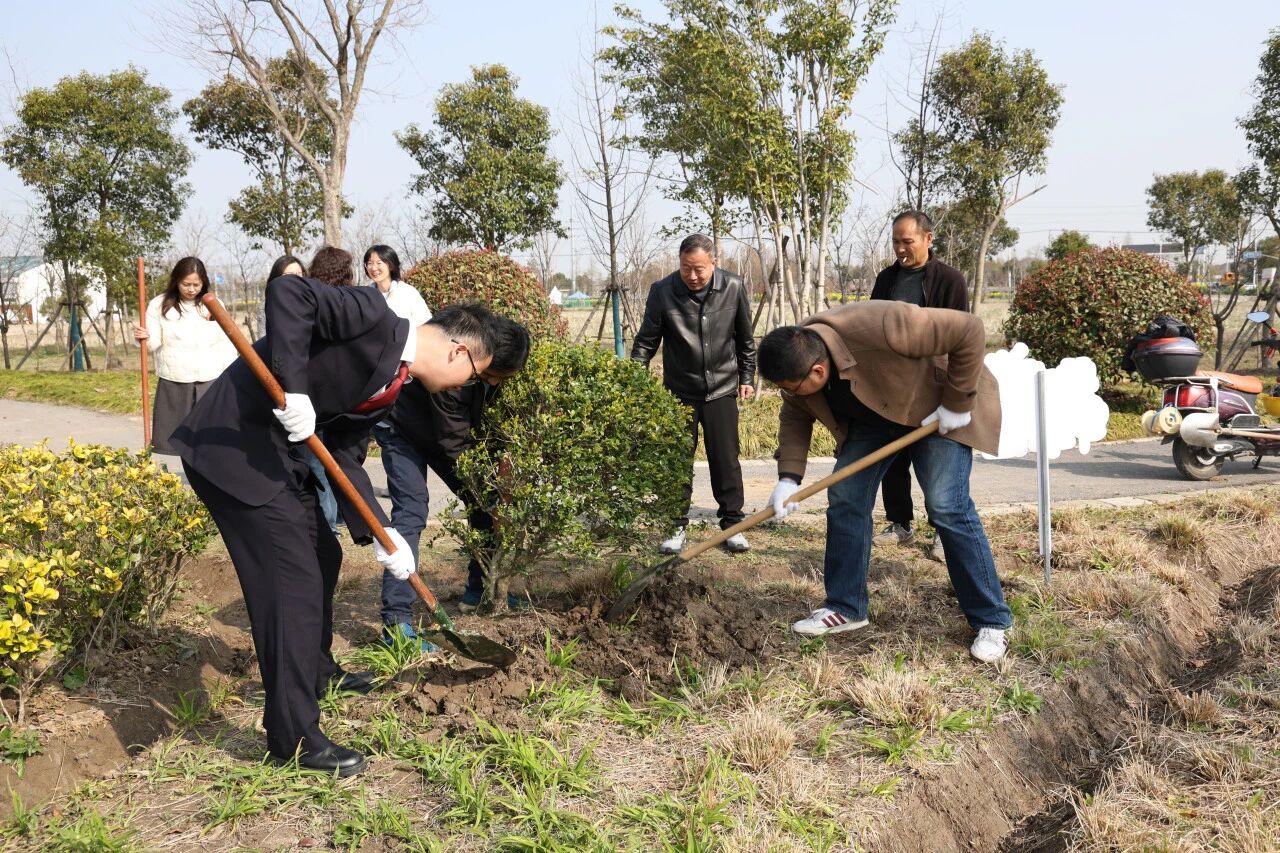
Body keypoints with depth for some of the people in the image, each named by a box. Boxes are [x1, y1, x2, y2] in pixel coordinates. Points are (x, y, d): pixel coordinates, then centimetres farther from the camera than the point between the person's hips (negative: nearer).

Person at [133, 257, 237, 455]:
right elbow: (153, 344, 1)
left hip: (211, 384, 1)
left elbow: (226, 346, 8)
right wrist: (143, 338, -22)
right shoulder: (159, 305, 2)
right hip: (173, 385, -1)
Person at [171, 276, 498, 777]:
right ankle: (294, 737, 0)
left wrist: (380, 534, 2)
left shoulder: (391, 386, 11)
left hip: (283, 454, 10)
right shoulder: (373, 318, -15)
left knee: (322, 557, 22)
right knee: (293, 580, -9)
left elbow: (346, 458, 10)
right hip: (233, 447, -10)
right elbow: (288, 293, -25)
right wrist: (292, 389, -29)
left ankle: (317, 670, 46)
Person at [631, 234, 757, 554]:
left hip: (721, 389, 1)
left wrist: (747, 377, 10)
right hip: (680, 391, 0)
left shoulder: (733, 288, -5)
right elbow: (646, 340, -4)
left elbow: (745, 338, 8)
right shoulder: (662, 291, -11)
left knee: (726, 460, 5)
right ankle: (677, 526, 16)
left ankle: (732, 524, 17)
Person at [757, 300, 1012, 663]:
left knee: (947, 506, -14)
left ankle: (992, 622, -4)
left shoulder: (880, 328, -42)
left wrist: (956, 403, -29)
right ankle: (845, 608, 10)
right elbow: (795, 418, -4)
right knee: (844, 498, -2)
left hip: (936, 406, -6)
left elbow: (969, 330, -35)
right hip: (872, 416, 6)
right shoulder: (797, 360, -20)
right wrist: (789, 477, -18)